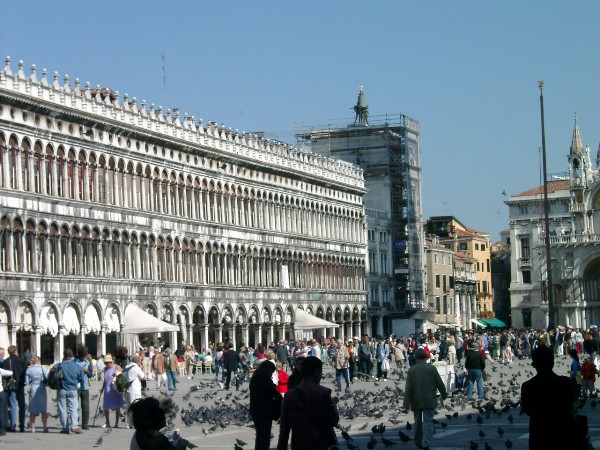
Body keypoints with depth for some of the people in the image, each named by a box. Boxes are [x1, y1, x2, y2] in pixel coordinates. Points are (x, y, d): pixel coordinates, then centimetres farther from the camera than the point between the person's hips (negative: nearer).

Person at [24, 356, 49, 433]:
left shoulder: (28, 370, -1)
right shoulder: (43, 369, -6)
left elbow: (26, 382, 0)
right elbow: (48, 379, -10)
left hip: (33, 390, 1)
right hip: (42, 390, -1)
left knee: (32, 410, 8)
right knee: (43, 410, 6)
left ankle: (33, 428, 7)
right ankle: (45, 428, 5)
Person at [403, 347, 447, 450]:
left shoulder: (411, 370, -3)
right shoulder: (431, 368, -6)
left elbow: (408, 388, -6)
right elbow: (439, 383, -1)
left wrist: (406, 403, -4)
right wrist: (444, 394, 16)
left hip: (416, 400, 2)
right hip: (429, 400, -2)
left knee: (418, 421, 18)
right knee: (428, 421, -3)